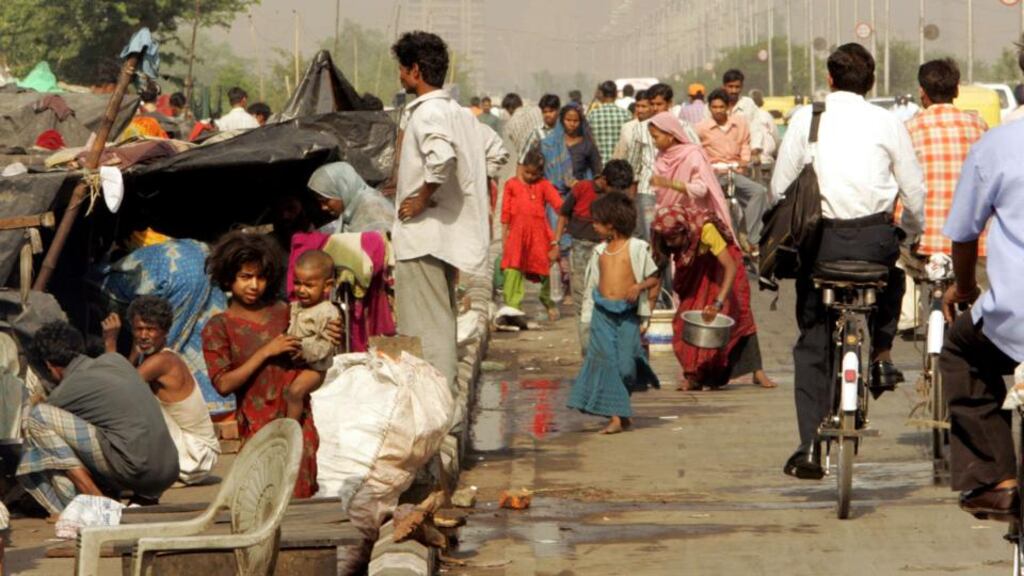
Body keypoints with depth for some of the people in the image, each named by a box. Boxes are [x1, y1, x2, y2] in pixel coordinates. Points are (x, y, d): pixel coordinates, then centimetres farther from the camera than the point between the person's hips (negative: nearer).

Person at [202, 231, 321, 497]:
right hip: (258, 425, -3)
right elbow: (223, 383, -10)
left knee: (302, 495, -3)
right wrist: (266, 352, -12)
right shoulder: (218, 328, 1)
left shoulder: (282, 312, 11)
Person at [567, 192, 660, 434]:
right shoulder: (600, 251, 12)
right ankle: (616, 416, -8)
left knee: (626, 363, -4)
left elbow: (654, 278, 3)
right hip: (602, 312, 4)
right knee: (605, 360, -7)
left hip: (627, 314, -4)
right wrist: (589, 313, 11)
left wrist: (639, 287, -16)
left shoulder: (637, 248, -1)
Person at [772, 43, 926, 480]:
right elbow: (915, 194, 4)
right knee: (892, 276, 37)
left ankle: (810, 449, 2)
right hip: (874, 237, 0)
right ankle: (881, 354, 23)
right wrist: (911, 234, 23)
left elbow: (779, 187, 2)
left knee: (812, 345, 9)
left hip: (818, 238, 0)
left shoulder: (805, 119, 2)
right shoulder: (886, 122, 2)